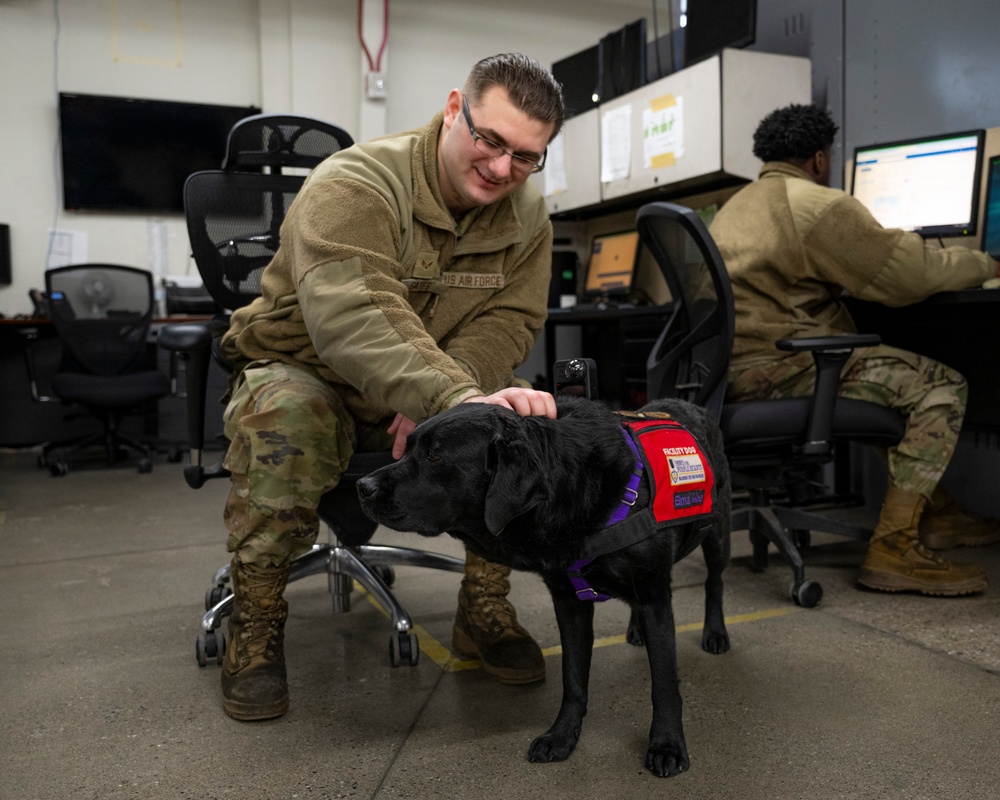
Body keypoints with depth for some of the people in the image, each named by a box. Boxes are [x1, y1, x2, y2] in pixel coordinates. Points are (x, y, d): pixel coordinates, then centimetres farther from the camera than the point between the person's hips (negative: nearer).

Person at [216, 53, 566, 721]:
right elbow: (352, 316, -42)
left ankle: (486, 608, -4)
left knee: (529, 412, -21)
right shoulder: (353, 185, -24)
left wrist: (441, 395, -31)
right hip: (308, 372, -4)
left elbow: (509, 320, -10)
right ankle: (256, 625, -15)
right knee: (284, 418, -37)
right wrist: (455, 397, -58)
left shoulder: (528, 215, -4)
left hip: (432, 393, 4)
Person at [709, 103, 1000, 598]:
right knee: (941, 387, -6)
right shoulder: (816, 203, -8)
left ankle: (933, 510, 28)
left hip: (729, 369, 10)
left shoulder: (736, 205, 23)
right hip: (772, 366, -10)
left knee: (902, 378, 25)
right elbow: (908, 272, -8)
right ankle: (892, 548, -10)